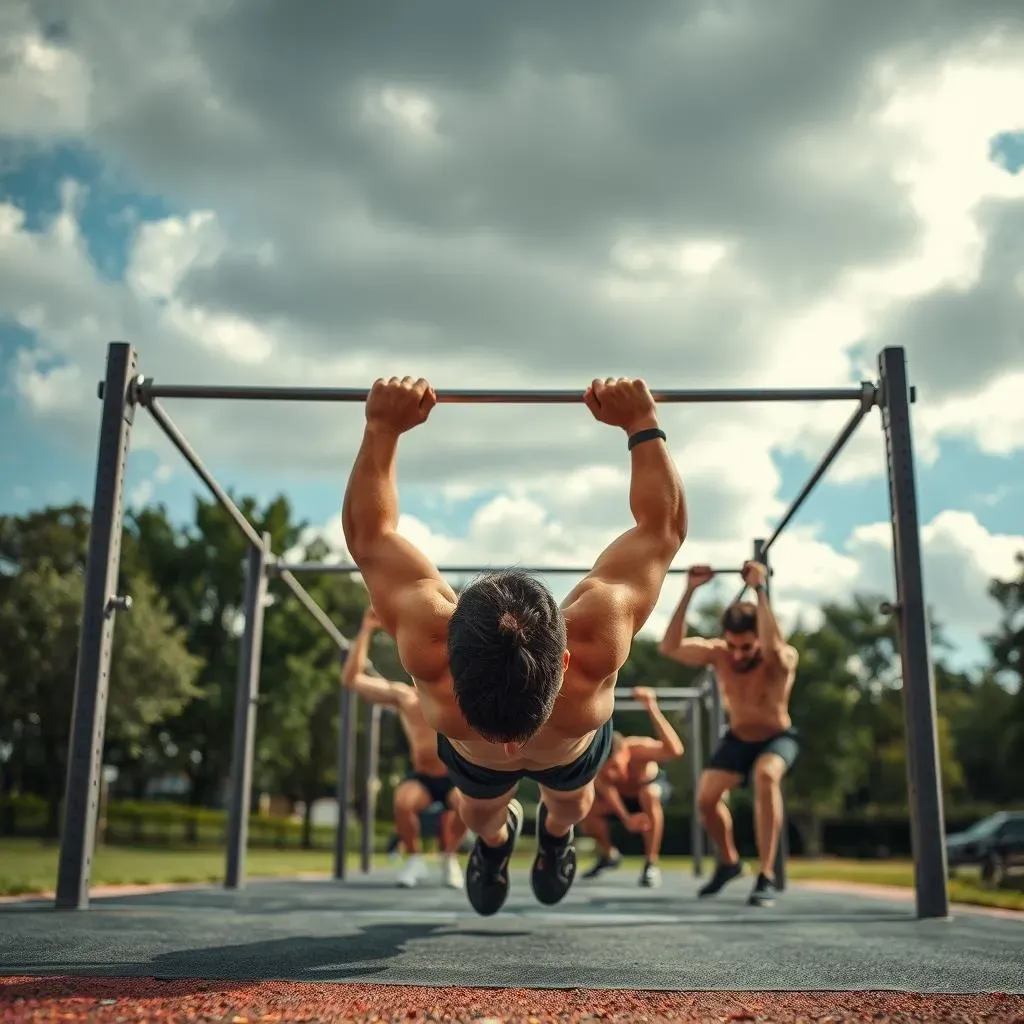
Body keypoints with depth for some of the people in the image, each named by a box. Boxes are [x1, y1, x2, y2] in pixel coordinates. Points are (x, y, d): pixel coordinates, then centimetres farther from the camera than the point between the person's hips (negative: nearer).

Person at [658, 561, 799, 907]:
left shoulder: (784, 659, -30)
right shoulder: (718, 653, -19)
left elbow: (773, 648, -55)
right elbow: (670, 647, -30)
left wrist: (759, 589, -52)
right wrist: (689, 592, -35)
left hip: (778, 737, -4)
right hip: (738, 738, 4)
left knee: (765, 775, -35)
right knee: (706, 797, -8)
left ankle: (766, 876, -28)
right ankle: (728, 862, 23)